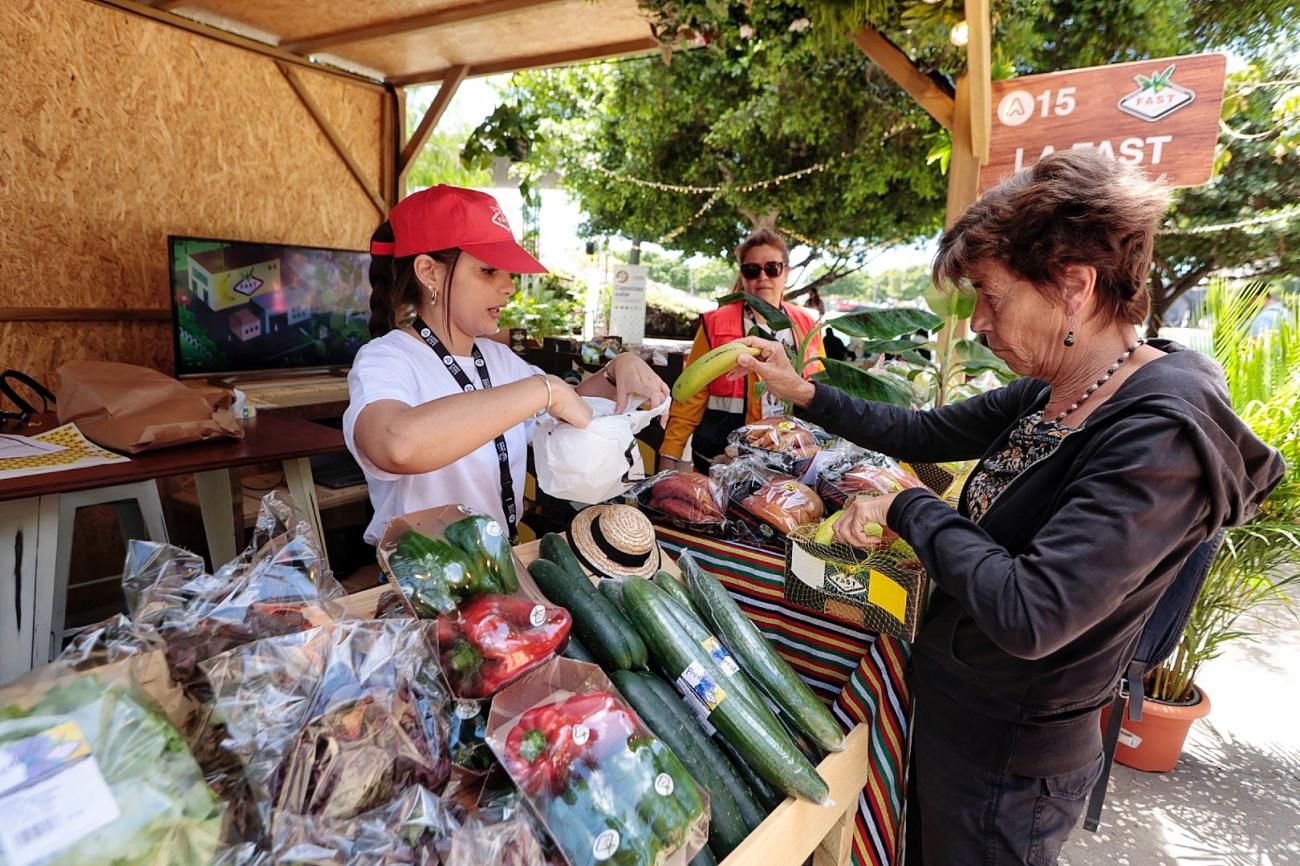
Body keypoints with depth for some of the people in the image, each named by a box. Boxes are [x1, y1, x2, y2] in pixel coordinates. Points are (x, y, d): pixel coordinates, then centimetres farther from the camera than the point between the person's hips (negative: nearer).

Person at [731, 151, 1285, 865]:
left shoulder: (1162, 437, -30)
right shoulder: (1047, 396, -3)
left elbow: (1029, 616, -37)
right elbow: (925, 433, 8)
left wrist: (909, 509, -24)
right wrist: (804, 394, 2)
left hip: (1006, 757, -7)